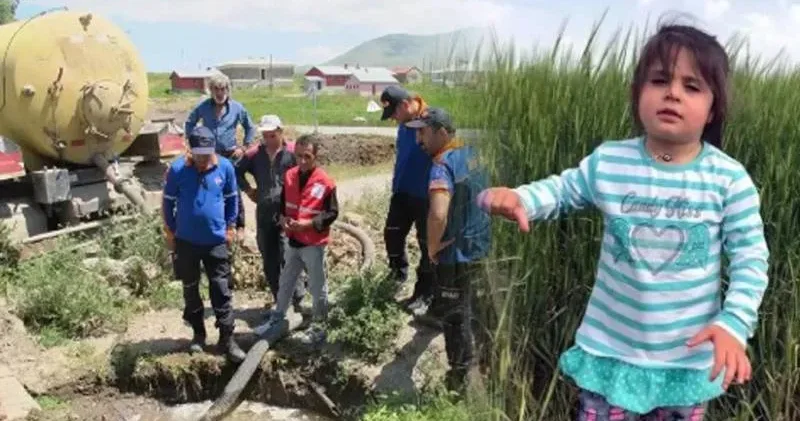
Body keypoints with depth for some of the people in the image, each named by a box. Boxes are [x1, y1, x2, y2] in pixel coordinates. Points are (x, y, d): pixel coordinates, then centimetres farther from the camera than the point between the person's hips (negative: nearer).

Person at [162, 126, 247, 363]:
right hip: (186, 241, 0)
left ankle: (227, 339, 10)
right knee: (190, 291, 14)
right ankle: (198, 334, 31)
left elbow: (231, 198, 6)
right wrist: (170, 232, 4)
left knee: (221, 291, 1)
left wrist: (230, 226, 8)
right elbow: (168, 202, 0)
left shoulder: (225, 167, -8)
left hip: (216, 241, 0)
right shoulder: (177, 169, -12)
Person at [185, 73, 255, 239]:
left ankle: (240, 227, 12)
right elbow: (189, 124, 12)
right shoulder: (202, 107, -4)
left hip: (231, 155, -1)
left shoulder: (237, 108, -5)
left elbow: (250, 128, 9)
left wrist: (244, 147, 3)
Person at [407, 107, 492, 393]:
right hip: (477, 246, 9)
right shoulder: (469, 153, 4)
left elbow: (438, 214, -39)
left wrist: (432, 248, -22)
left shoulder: (443, 164, -24)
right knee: (459, 309, 25)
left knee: (455, 315, 6)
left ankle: (459, 376, 20)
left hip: (457, 253, -9)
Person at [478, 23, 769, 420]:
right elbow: (561, 189, 6)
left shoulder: (729, 178, -11)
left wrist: (734, 323, -19)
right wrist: (518, 197, -16)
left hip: (689, 360, 0)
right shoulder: (608, 162, -8)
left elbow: (750, 256, -7)